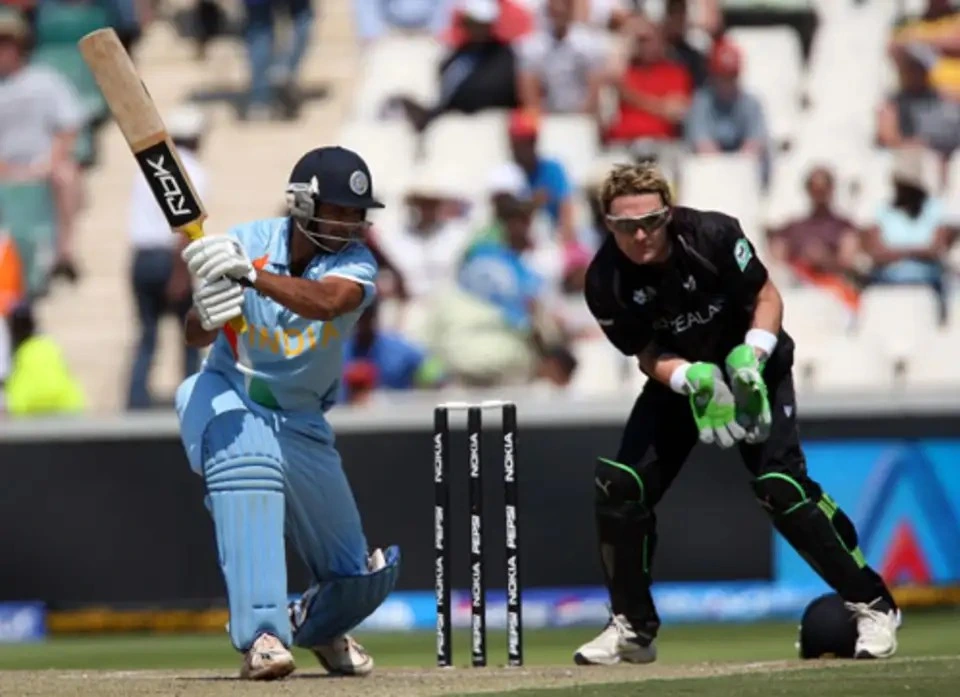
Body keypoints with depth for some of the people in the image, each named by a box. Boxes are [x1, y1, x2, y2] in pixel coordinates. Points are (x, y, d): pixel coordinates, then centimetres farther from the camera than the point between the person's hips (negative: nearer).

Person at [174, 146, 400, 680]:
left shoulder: (355, 264, -15)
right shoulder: (249, 242, -15)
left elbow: (327, 301, -39)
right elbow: (196, 335, -21)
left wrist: (248, 274, -53)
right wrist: (208, 315, -45)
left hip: (300, 422, 3)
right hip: (225, 396, -3)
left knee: (361, 578, 6)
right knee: (248, 462, -40)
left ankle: (316, 625, 45)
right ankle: (262, 635, -44)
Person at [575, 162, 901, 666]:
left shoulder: (713, 236, -27)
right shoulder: (605, 282, -20)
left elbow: (766, 297, -14)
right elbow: (647, 355, -11)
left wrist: (751, 356, -31)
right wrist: (691, 379, -32)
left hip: (752, 365, -3)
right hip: (676, 376, 3)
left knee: (780, 485, -21)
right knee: (618, 486, -10)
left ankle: (872, 605, -10)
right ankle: (633, 628, 7)